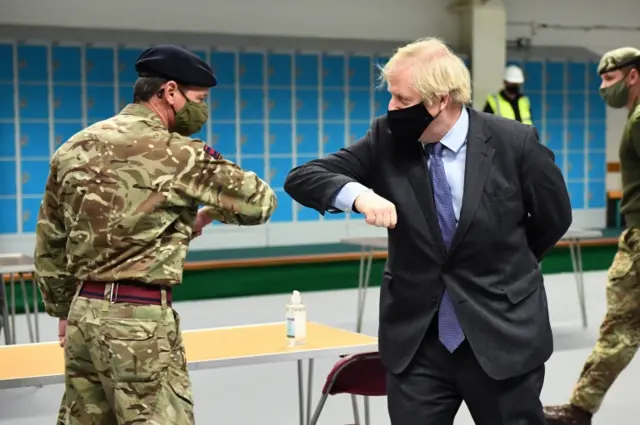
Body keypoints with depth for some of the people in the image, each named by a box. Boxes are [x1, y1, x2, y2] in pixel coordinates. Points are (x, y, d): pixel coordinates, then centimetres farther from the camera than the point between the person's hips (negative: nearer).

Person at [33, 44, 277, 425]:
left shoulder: (74, 148, 10)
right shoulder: (174, 153, -10)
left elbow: (49, 244, 16)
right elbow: (259, 202, -2)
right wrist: (208, 212, 16)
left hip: (84, 311, 8)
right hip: (139, 318, -7)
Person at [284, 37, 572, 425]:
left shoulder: (514, 142, -10)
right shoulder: (387, 138, -4)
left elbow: (554, 217, 5)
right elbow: (301, 177, -7)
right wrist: (358, 194, -26)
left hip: (503, 335, -2)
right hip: (416, 338, 2)